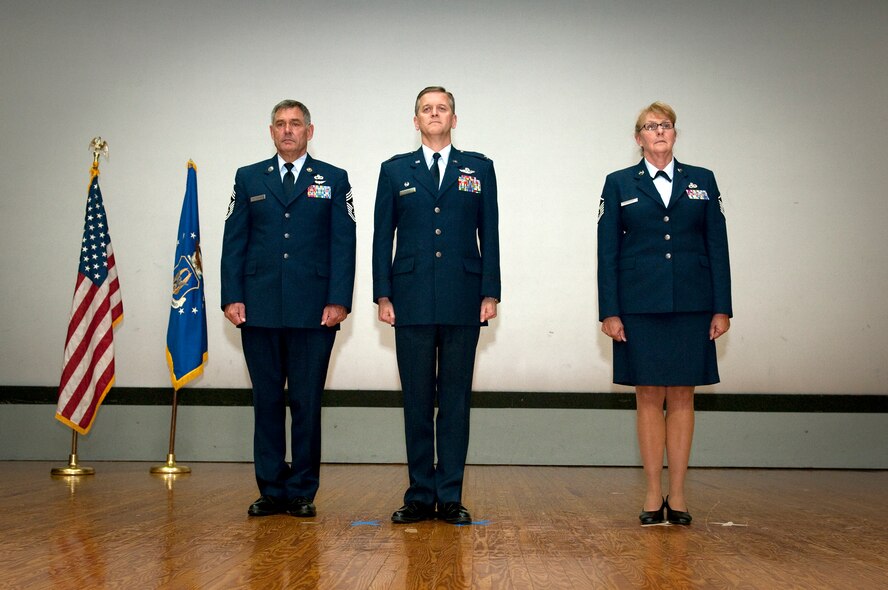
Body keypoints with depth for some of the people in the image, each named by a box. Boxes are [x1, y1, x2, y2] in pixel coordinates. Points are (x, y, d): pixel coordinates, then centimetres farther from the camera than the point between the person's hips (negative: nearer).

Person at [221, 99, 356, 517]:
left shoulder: (333, 180, 9)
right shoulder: (248, 179, 14)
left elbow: (343, 244, 2)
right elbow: (233, 243, 10)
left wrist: (339, 301, -8)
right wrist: (232, 297, -1)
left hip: (313, 310, -2)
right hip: (260, 310, 2)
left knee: (307, 403, 1)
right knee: (267, 401, 6)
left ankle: (302, 492, 11)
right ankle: (271, 491, 15)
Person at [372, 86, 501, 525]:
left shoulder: (479, 169, 10)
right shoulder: (395, 171, 11)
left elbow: (489, 235, 7)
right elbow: (382, 237, 8)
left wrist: (490, 293, -1)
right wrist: (383, 295, 0)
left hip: (462, 302, 0)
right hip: (412, 302, 0)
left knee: (456, 400, 4)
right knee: (417, 400, 4)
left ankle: (450, 497, 11)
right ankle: (420, 495, 13)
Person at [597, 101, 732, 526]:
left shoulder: (702, 181, 11)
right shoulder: (619, 184, 7)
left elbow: (718, 247, 7)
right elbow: (607, 252, 3)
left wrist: (722, 309, 0)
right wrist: (609, 312, -5)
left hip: (691, 307, 1)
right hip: (639, 307, -1)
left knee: (682, 396, 3)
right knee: (648, 396, 1)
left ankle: (677, 494, 10)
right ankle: (653, 495, 8)